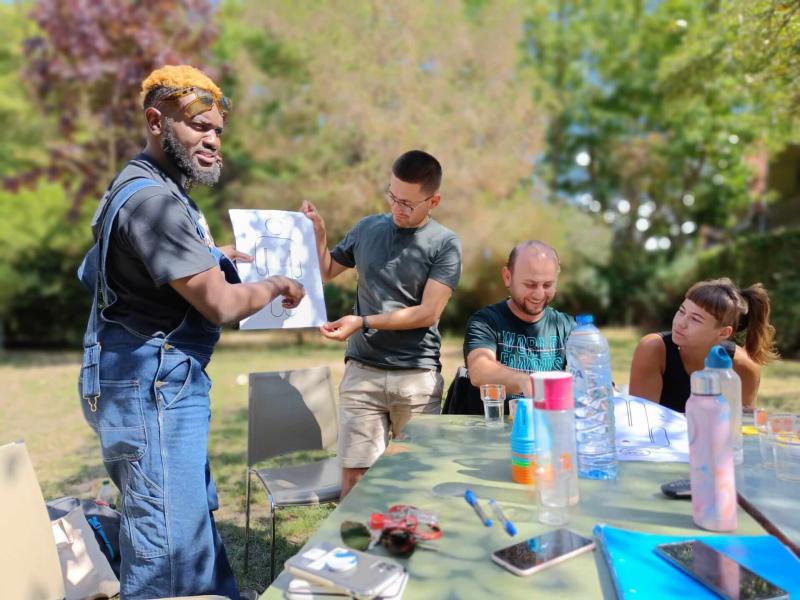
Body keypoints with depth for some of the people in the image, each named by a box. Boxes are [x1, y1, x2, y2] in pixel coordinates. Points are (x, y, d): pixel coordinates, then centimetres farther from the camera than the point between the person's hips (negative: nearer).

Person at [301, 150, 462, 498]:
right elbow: (325, 272, 20)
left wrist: (363, 322, -13)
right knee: (354, 474, -1)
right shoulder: (368, 228, 9)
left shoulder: (445, 244, -2)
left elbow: (428, 313, -8)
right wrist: (318, 233, 3)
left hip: (418, 377, -2)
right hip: (363, 371, 2)